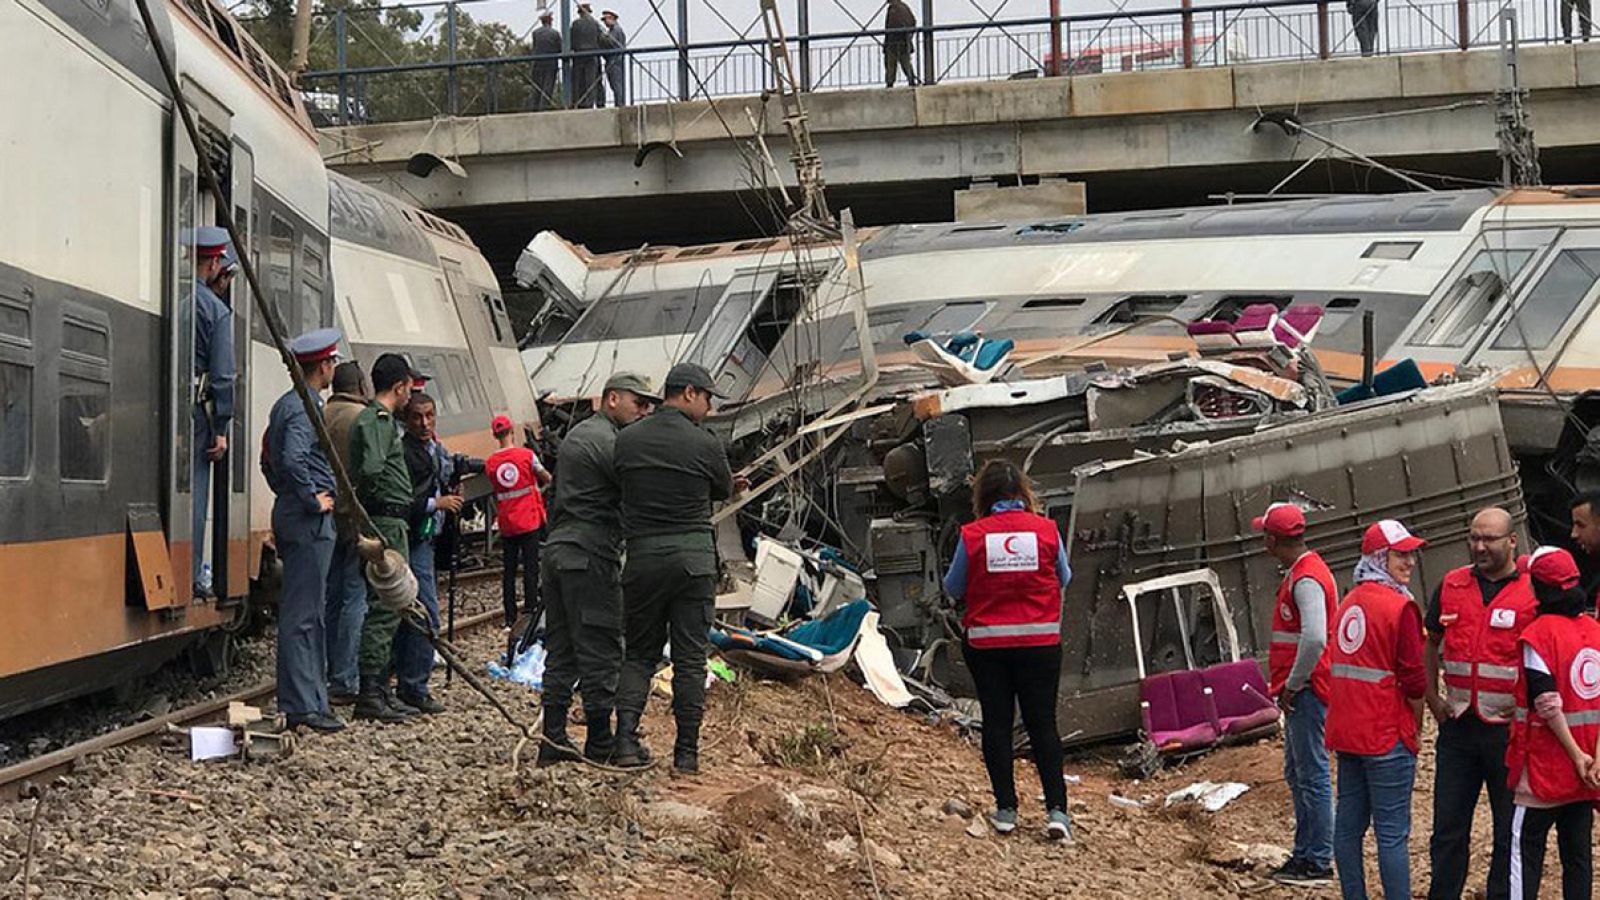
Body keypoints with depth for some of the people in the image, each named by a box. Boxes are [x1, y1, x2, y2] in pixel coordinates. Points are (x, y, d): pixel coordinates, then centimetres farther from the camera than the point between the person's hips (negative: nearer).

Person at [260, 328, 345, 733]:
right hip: (310, 522, -11)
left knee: (308, 612, 14)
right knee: (302, 615, -8)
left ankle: (310, 699, 19)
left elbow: (269, 460, 26)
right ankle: (303, 706, -6)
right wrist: (313, 501, -19)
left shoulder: (285, 404, 17)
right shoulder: (305, 409, -15)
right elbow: (293, 460, -30)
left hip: (290, 514, 11)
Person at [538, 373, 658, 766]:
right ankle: (600, 742, 1)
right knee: (601, 651, -3)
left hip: (558, 552, 10)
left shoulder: (577, 434, 22)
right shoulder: (604, 439, -10)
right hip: (590, 557, -10)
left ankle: (553, 741, 11)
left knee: (561, 652, 10)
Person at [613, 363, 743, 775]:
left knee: (639, 653, 13)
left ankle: (625, 739, -1)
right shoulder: (705, 443, -5)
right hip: (694, 556, -2)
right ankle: (687, 752, 7)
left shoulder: (626, 440, 3)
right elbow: (724, 490, 10)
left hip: (643, 555, 2)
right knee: (690, 658, 5)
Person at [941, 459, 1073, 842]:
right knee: (1043, 724, 7)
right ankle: (1057, 810, 1)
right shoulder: (1046, 530, -6)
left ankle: (1006, 810, 12)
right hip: (1040, 641, 1)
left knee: (997, 723, 10)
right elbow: (1063, 579, 7)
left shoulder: (972, 536, -9)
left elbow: (953, 587, 1)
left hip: (986, 642, -1)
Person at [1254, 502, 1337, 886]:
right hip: (1298, 692, 11)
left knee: (1312, 775, -5)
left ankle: (1318, 862, 0)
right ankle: (1304, 853, 26)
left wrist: (1293, 684, -19)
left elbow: (1314, 639, -29)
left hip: (1306, 692, -11)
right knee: (1296, 774, 17)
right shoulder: (1299, 573, 15)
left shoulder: (1307, 579, -18)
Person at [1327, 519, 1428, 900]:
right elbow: (1413, 680, -13)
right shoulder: (1399, 606, -12)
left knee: (1349, 822, 12)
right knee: (1392, 831, -4)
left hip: (1345, 731, 8)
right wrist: (1414, 727, 5)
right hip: (1386, 735, -8)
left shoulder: (1349, 602, 12)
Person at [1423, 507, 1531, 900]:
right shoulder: (1451, 586, 6)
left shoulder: (1534, 592, -6)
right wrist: (1432, 698, 10)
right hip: (1458, 725, 4)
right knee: (1448, 827, 11)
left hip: (1508, 729, -4)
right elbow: (1430, 643, 19)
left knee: (1510, 829, 8)